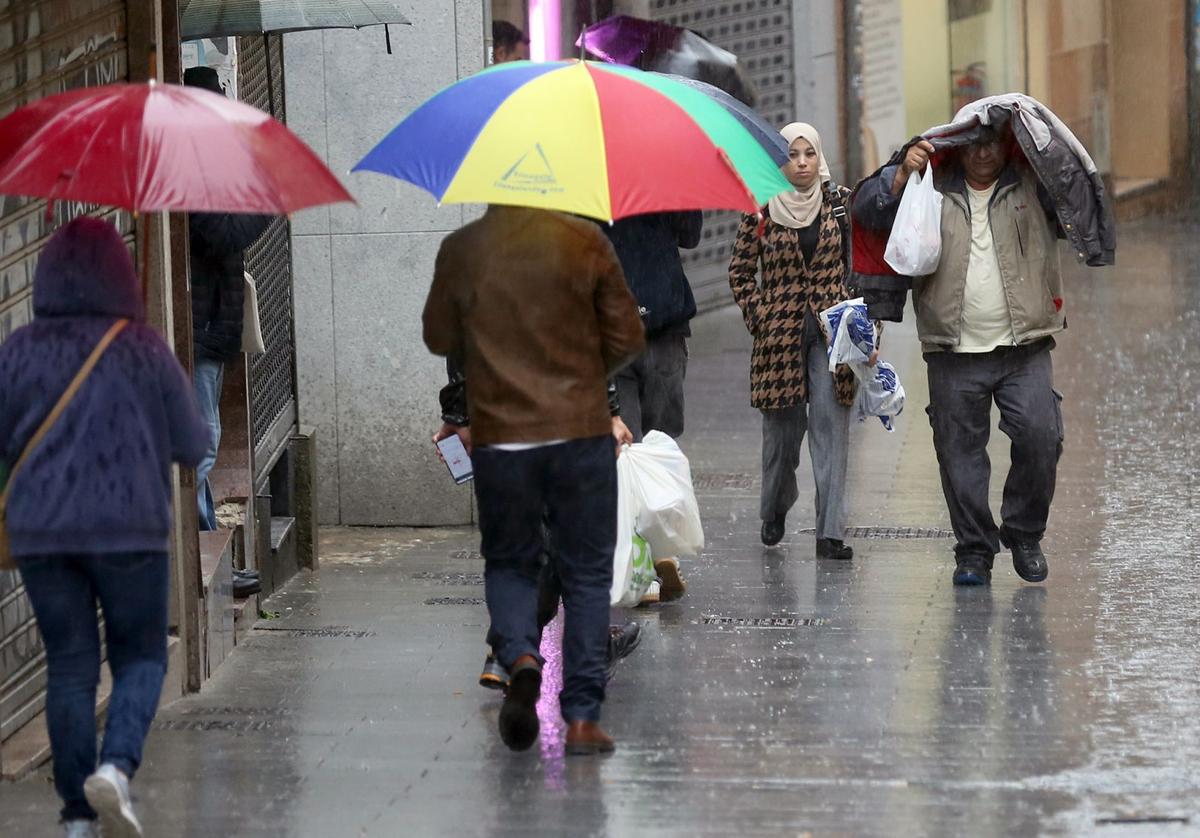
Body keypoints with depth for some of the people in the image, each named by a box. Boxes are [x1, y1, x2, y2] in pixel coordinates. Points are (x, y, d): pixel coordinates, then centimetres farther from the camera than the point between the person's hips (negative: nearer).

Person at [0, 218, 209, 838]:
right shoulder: (144, 350, -4)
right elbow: (192, 446, 0)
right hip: (131, 529, -2)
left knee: (69, 667, 9)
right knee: (141, 656, 10)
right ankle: (117, 765, -16)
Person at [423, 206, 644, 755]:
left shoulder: (459, 251, -3)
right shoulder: (585, 242, -6)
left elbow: (439, 339, 9)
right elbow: (627, 338, -2)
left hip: (499, 438, 1)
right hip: (581, 433, -1)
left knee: (509, 564, 18)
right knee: (586, 575, 9)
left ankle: (521, 659, -11)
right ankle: (582, 718, 6)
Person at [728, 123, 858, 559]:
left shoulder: (841, 203, 4)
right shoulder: (761, 211, 1)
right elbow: (740, 271, 8)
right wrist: (758, 318, -2)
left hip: (832, 331, 0)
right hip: (780, 331, 0)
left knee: (831, 428, -7)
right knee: (782, 428, 7)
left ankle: (830, 532, -8)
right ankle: (774, 510, 34)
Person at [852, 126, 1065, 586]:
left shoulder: (1031, 186, 7)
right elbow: (866, 211, 5)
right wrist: (902, 173, -9)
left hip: (1024, 347, -1)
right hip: (955, 354, 1)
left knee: (1040, 437, -11)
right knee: (960, 452, 2)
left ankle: (1024, 533, 9)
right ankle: (974, 551, 13)